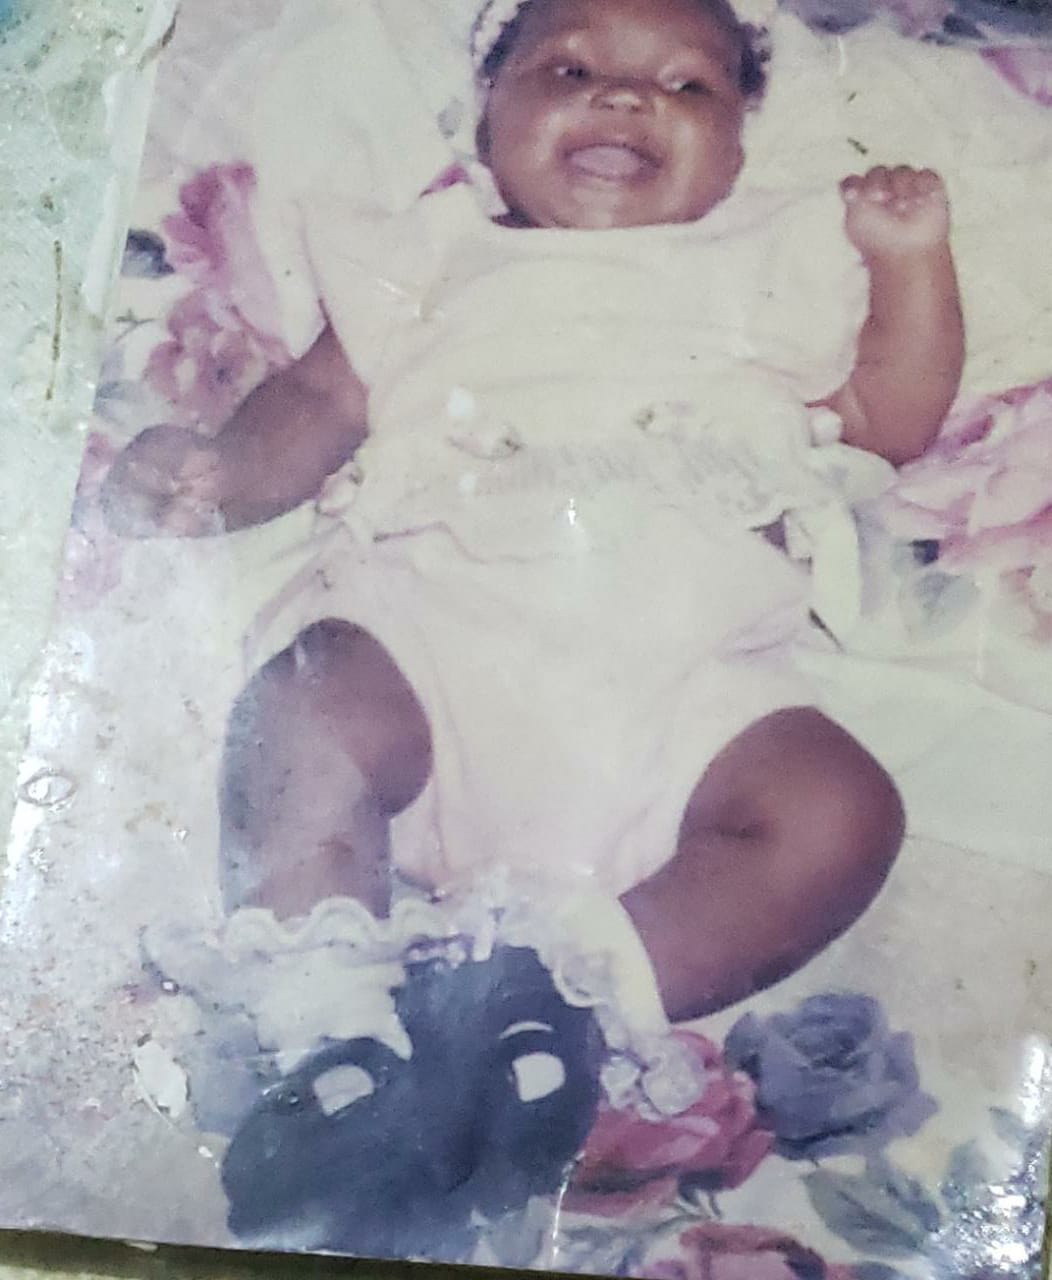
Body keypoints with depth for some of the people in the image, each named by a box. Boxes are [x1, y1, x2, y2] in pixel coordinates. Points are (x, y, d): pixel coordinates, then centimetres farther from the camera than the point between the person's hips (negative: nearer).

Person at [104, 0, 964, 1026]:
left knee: (841, 816, -22)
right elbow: (323, 396, 18)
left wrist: (911, 258, 17)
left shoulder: (770, 269, 28)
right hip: (433, 619, -1)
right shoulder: (436, 250, 26)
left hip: (683, 680, 2)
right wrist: (220, 475, -2)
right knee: (310, 726, -29)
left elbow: (889, 421, 28)